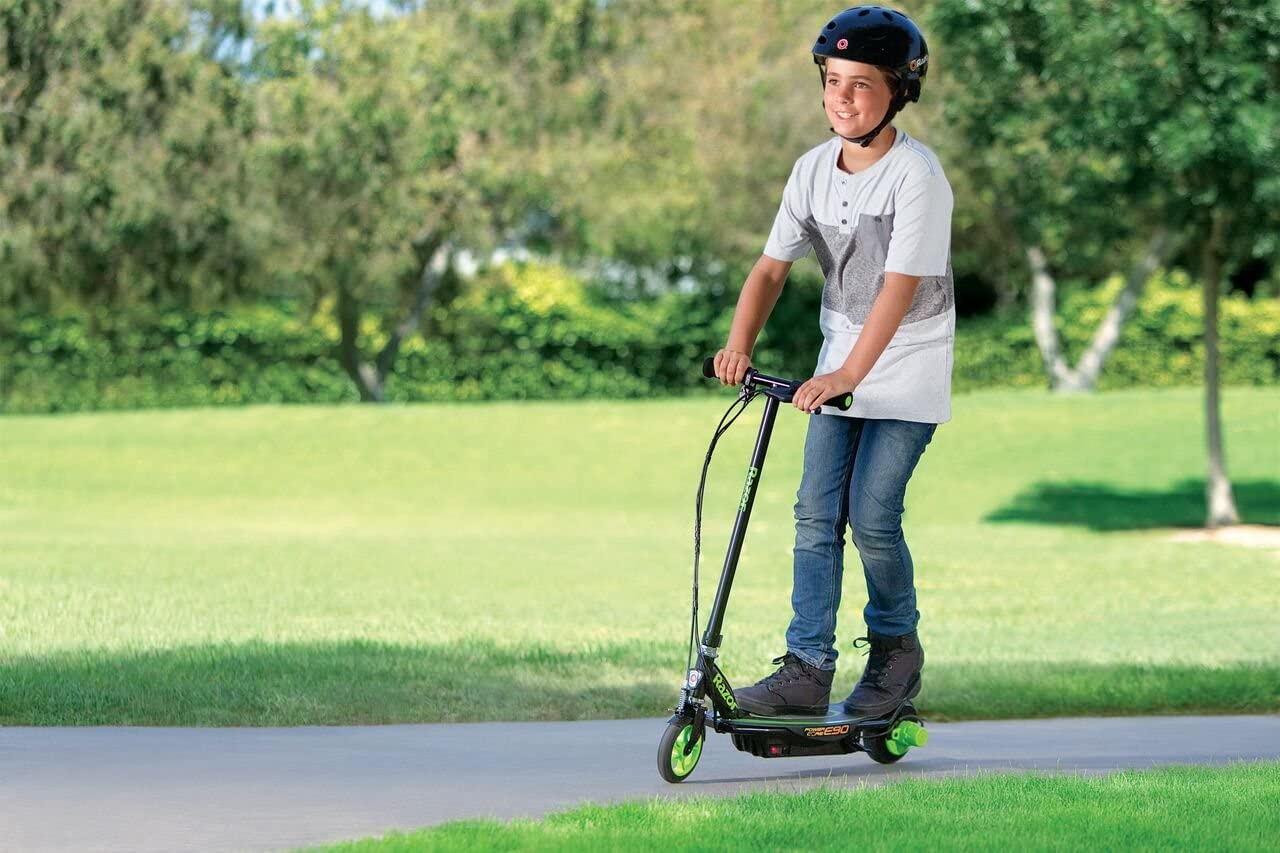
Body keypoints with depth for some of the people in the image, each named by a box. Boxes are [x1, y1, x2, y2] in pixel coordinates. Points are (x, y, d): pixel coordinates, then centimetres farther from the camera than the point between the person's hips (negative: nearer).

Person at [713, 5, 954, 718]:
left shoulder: (917, 174, -19)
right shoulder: (814, 169, 0)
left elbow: (900, 286, -26)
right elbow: (773, 266, 3)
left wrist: (849, 374, -34)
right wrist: (740, 345, -12)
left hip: (908, 364, -6)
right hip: (841, 362, 6)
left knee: (872, 515, -10)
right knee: (816, 513, -3)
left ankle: (897, 648, 13)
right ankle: (808, 668, -1)